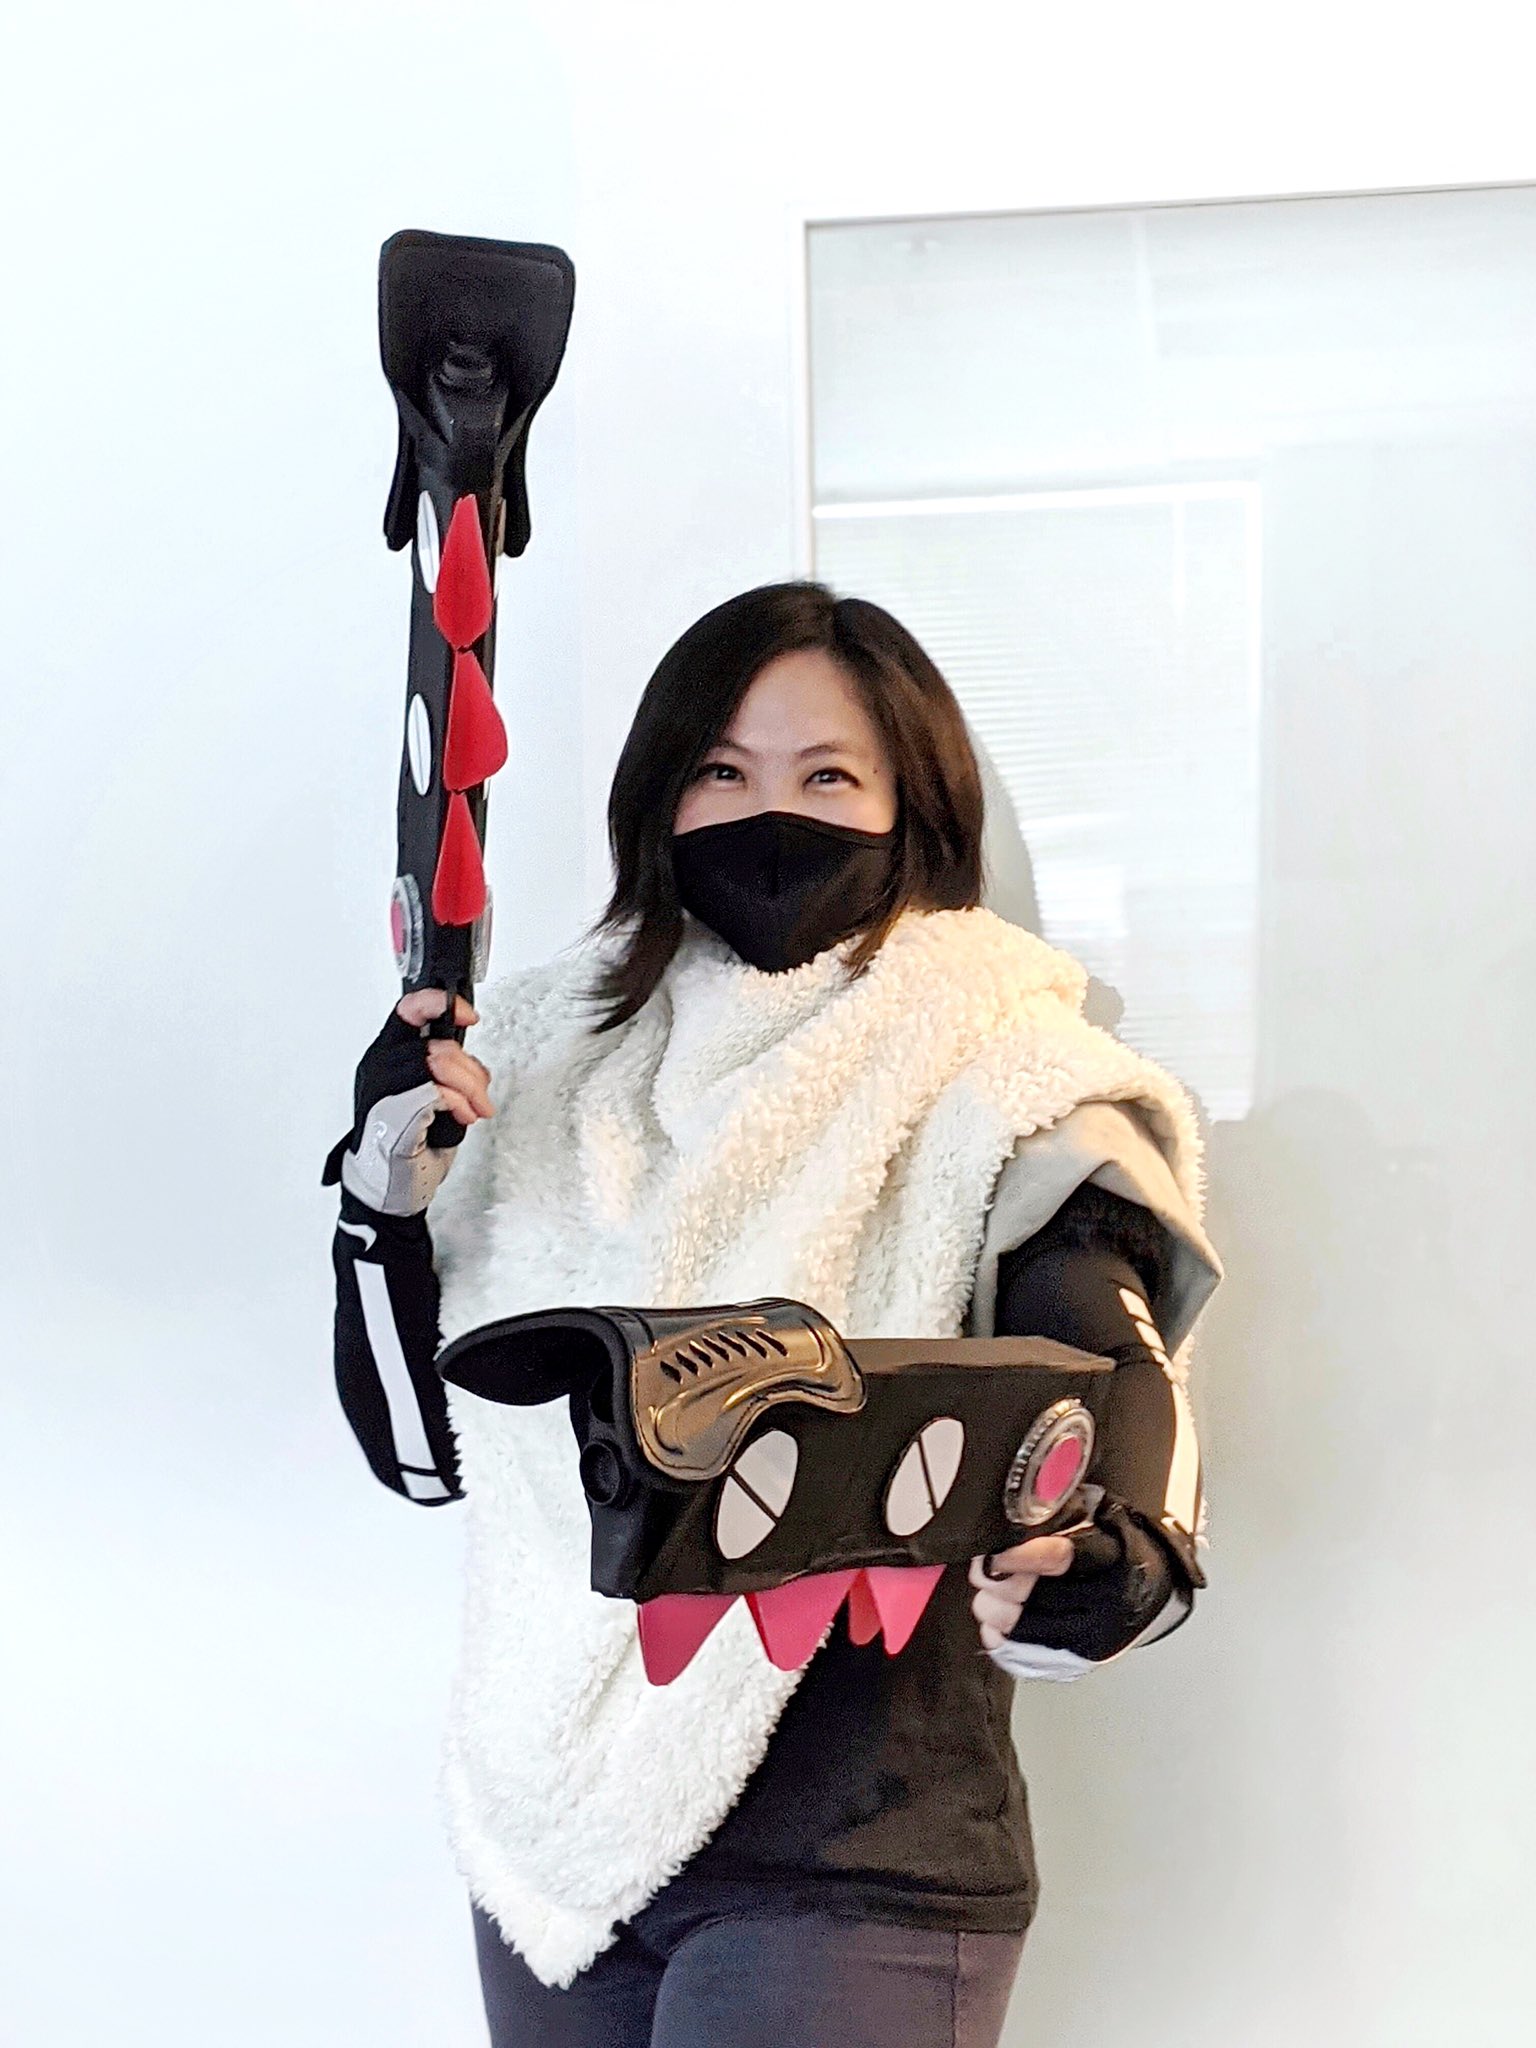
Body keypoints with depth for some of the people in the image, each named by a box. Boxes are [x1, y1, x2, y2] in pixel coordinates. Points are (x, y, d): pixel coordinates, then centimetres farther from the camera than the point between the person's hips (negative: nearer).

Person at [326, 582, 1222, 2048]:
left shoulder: (1009, 1097, -9)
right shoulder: (556, 1060, 5)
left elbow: (1117, 1472, -19)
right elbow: (423, 1447, 5)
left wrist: (1085, 1580, -41)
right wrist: (387, 1182, -10)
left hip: (851, 1872, -4)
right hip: (550, 1837, 4)